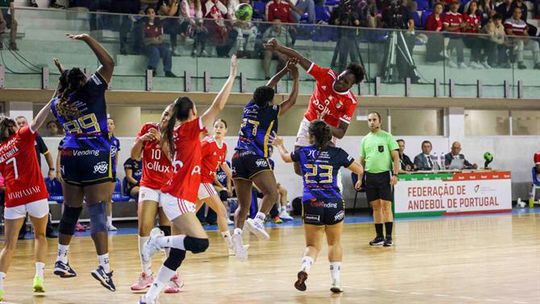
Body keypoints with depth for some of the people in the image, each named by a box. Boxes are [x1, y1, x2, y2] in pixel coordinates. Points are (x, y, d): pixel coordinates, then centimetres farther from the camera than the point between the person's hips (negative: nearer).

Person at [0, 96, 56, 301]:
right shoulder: (22, 136, 4)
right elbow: (38, 121, -11)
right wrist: (53, 101, -11)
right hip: (35, 194, -2)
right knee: (40, 235, 19)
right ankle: (39, 276, 6)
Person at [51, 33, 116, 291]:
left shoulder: (58, 103, 8)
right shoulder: (89, 91, -8)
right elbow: (108, 64, -8)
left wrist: (65, 79, 29)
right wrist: (87, 39, -4)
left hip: (70, 158, 6)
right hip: (96, 159, -6)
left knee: (70, 211, 16)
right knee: (98, 212, -8)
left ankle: (61, 260, 24)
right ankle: (104, 266, -14)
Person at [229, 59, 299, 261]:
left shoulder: (250, 108, 18)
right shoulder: (270, 112, 3)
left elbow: (266, 88, 33)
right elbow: (292, 100, 15)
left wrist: (285, 70, 37)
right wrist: (295, 77, 26)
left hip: (238, 158, 6)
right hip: (256, 159, -6)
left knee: (243, 204, 5)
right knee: (272, 193, -13)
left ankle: (238, 232, -18)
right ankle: (258, 220, -38)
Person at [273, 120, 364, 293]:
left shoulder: (303, 152, 5)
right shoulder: (337, 153, 0)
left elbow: (285, 157, 28)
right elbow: (359, 170, 7)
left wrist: (279, 145, 48)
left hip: (311, 203, 1)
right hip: (334, 204, -1)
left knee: (312, 245, 7)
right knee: (335, 243, 17)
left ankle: (305, 268, -24)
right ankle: (336, 282, 10)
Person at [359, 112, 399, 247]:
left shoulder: (387, 137, 0)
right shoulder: (365, 140, 13)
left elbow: (396, 157, -3)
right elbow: (362, 160, 16)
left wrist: (395, 174, -13)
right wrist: (359, 179, 9)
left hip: (384, 175, -4)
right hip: (370, 175, 4)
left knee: (386, 206, -6)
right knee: (376, 207, 7)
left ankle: (389, 237, -4)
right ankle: (379, 236, 12)